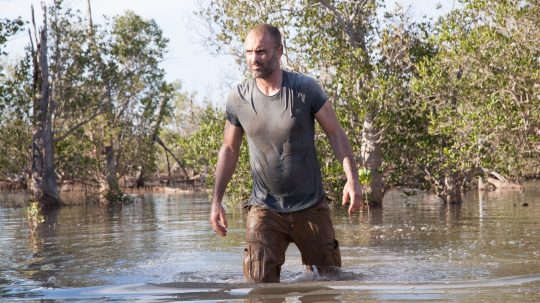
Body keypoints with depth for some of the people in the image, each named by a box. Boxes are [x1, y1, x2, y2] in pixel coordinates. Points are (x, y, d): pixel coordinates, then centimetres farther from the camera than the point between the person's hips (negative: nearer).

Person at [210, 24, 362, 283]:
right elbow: (229, 149, 7)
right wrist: (216, 200, 1)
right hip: (265, 209, 1)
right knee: (259, 283, -10)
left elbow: (335, 133, -4)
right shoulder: (238, 99, -4)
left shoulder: (306, 89, -9)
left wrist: (352, 179, -17)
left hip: (311, 206, 0)